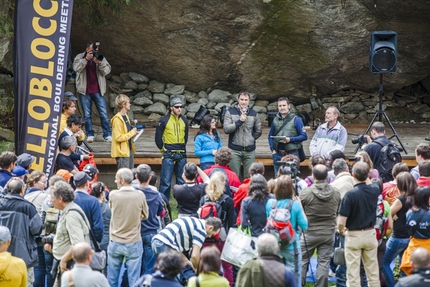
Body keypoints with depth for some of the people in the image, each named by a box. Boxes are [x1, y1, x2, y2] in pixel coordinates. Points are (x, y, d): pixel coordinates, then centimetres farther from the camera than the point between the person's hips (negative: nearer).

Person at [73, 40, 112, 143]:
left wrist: (99, 62, -18)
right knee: (87, 114, 3)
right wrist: (86, 59, -19)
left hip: (98, 91, 1)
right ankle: (90, 135, 10)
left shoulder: (101, 58, 6)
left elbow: (107, 70, -3)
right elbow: (76, 68, -12)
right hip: (85, 91, -1)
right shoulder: (79, 57, 4)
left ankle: (107, 135, 2)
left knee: (104, 114, -2)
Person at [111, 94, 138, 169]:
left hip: (129, 149, 10)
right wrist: (132, 133, -16)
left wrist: (133, 131, 3)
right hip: (122, 151, -10)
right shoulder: (117, 119, -18)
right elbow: (118, 138, -23)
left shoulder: (125, 116, 12)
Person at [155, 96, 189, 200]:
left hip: (182, 155, 5)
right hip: (168, 156, -5)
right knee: (166, 182, -6)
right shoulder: (164, 120, -4)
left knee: (182, 181, 8)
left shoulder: (184, 121, 10)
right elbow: (158, 138, 2)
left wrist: (182, 149, 14)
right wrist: (163, 150, 2)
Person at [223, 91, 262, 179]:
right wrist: (239, 121, -14)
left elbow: (258, 131, 20)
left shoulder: (254, 114, 11)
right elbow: (226, 129, -8)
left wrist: (251, 139, 9)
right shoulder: (230, 112, 3)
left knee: (249, 177, 2)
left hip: (249, 150, 2)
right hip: (235, 150, -2)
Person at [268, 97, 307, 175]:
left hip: (292, 154, -4)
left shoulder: (296, 120, 0)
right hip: (278, 154, 4)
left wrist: (290, 139, -14)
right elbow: (270, 136, 18)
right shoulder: (275, 120, 12)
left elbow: (304, 136, -4)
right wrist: (272, 149, 4)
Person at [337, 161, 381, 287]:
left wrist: (341, 231, 2)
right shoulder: (374, 190, -4)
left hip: (353, 236, -5)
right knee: (373, 272, 12)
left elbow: (341, 222, -19)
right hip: (370, 234, 5)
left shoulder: (350, 194, -19)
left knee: (353, 273, 1)